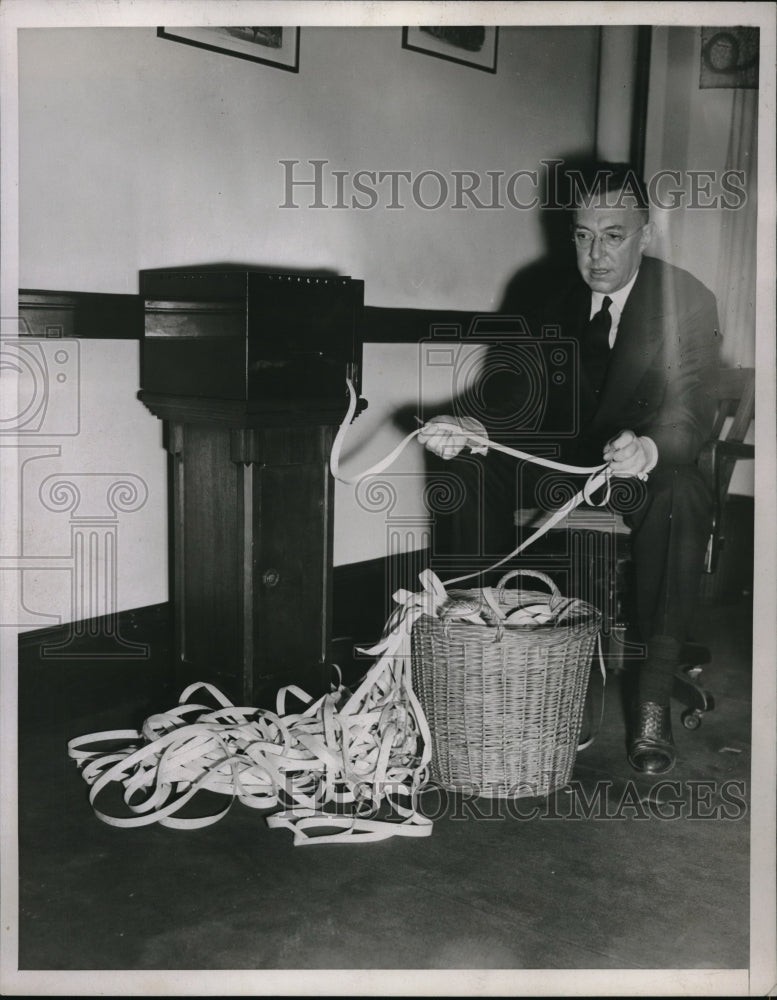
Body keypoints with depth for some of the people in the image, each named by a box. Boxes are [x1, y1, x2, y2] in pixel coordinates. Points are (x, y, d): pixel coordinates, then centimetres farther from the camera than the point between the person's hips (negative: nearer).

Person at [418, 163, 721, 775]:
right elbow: (515, 389, -3)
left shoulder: (687, 301, -12)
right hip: (568, 459, 4)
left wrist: (649, 448, -48)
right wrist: (471, 426, -26)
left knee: (682, 495, -36)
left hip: (652, 467, -4)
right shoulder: (555, 297, 2)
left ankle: (656, 695, -29)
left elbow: (693, 412, -24)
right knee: (479, 466, -17)